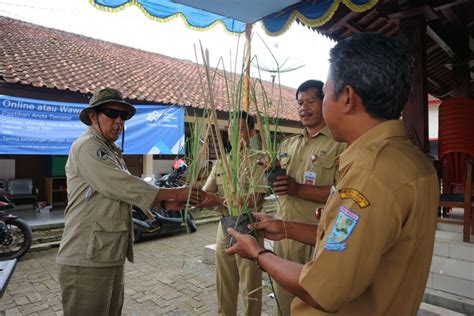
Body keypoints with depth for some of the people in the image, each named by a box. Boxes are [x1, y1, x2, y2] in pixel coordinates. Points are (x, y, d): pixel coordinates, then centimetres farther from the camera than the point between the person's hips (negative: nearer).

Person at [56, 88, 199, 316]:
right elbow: (123, 186, -21)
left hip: (111, 257, 9)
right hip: (87, 261, -9)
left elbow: (125, 191, 14)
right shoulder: (87, 146, -12)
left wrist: (166, 201, 1)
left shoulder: (110, 151, 19)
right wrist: (173, 193, -15)